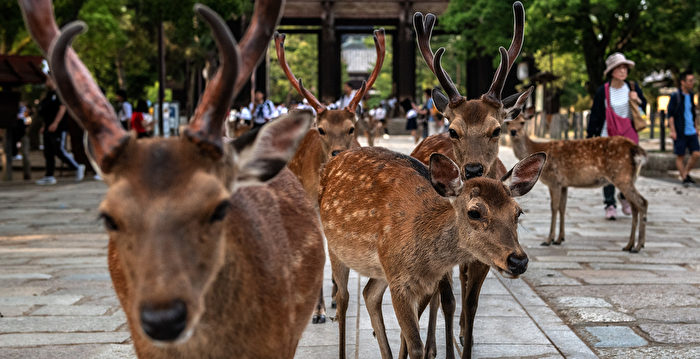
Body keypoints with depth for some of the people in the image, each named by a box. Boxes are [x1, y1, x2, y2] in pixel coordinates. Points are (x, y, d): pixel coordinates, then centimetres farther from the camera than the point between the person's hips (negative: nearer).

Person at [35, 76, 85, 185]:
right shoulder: (48, 95, 19)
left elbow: (62, 108, -17)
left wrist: (55, 123, -24)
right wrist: (44, 126, 19)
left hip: (58, 128, -9)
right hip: (48, 129, 9)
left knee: (59, 151, -11)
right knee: (48, 153, 6)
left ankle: (78, 168, 2)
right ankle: (49, 176, 10)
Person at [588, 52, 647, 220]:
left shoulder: (633, 87, 0)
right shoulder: (603, 91, -7)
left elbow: (645, 107, 13)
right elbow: (595, 115, -3)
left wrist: (638, 101, -10)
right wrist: (590, 138, -4)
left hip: (629, 136, 2)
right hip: (608, 136, -2)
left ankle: (625, 197, 30)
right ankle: (610, 204, 4)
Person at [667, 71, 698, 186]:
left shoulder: (691, 95, 13)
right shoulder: (675, 96, -7)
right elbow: (670, 114, -10)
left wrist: (695, 128, 22)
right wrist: (672, 130, -15)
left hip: (691, 132, 6)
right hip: (680, 132, -6)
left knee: (696, 154, -3)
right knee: (680, 156, 1)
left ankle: (686, 173, 15)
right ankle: (684, 178, 10)